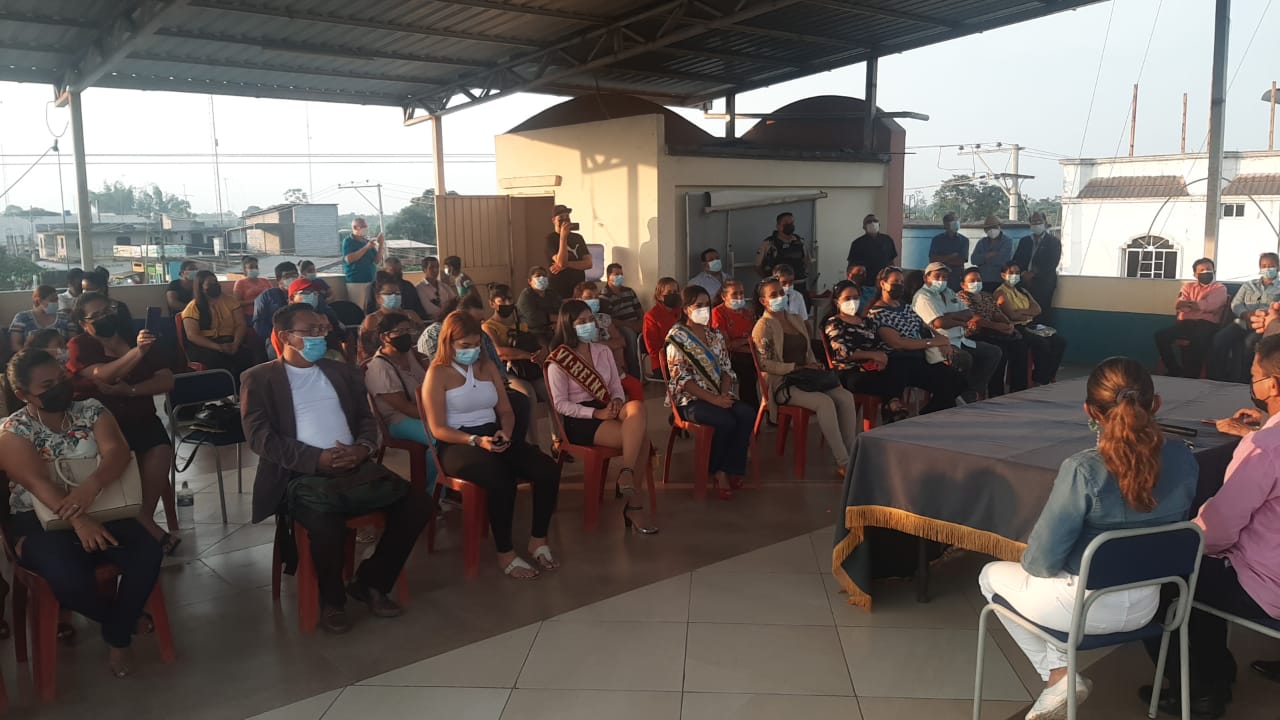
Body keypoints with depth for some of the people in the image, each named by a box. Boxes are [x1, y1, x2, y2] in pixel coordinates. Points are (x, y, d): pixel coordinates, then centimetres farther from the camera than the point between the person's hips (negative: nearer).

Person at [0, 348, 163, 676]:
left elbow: (117, 452, -13)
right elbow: (38, 482, -21)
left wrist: (92, 485, -35)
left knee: (148, 552, -24)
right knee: (68, 577, -33)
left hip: (101, 510, 3)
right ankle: (124, 619, 1)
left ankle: (117, 636, -1)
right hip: (39, 521, -3)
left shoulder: (91, 410, 4)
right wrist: (77, 519, -37)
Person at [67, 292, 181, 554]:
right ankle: (147, 527, -8)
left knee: (160, 454, -17)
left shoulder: (135, 337, 9)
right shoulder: (79, 346, 1)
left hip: (143, 419, 3)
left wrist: (129, 390, -16)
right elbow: (103, 375, -20)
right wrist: (137, 352, -36)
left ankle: (143, 517, 5)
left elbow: (167, 381, -1)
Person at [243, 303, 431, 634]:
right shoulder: (259, 378, 4)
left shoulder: (344, 372, 20)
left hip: (356, 466, 5)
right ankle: (332, 599, -5)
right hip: (301, 474, -5)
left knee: (418, 502, -14)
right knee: (326, 521, -36)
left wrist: (363, 448, -8)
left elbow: (366, 418, 16)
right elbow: (259, 436, -6)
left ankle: (370, 582, 4)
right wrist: (317, 458, -17)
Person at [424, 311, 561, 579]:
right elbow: (438, 429, -9)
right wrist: (476, 441, -23)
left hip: (494, 437, 6)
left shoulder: (487, 366, 14)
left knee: (548, 469, -20)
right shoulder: (437, 374, -3)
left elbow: (506, 410, 15)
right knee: (502, 481, -36)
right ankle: (505, 554, -18)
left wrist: (505, 432, -8)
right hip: (457, 444, -6)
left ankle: (538, 540, -4)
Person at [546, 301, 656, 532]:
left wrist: (617, 401, -9)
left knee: (636, 407, -32)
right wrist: (596, 413, -20)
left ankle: (626, 474, -28)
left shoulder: (603, 351, 14)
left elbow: (617, 386, 16)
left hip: (606, 410, 6)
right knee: (640, 435, -28)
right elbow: (560, 404, -9)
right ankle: (632, 502, -20)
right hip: (579, 419, -6)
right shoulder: (558, 361, -3)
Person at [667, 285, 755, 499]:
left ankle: (731, 470, -14)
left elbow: (726, 368, 11)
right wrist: (713, 399, -20)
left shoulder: (715, 335, 14)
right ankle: (718, 471, -6)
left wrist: (724, 394, -10)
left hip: (719, 395, 6)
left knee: (747, 414, -22)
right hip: (690, 399, -6)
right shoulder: (677, 337, -7)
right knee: (726, 421, -30)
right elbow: (681, 378, -14)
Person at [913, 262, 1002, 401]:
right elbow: (939, 323, -21)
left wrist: (949, 315, -11)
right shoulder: (923, 296, -8)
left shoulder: (949, 293, 20)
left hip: (960, 340, 10)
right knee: (965, 358, -35)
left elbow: (970, 315, 10)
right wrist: (965, 323, -6)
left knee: (994, 352, 6)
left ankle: (972, 392, 2)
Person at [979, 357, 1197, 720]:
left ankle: (1058, 673, 14)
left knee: (991, 575, 22)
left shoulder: (1083, 469, -28)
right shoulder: (1184, 459, -10)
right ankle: (1059, 671, 24)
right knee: (1057, 580, 34)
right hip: (1146, 605, 6)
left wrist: (1030, 562, 1)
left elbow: (1042, 560, -21)